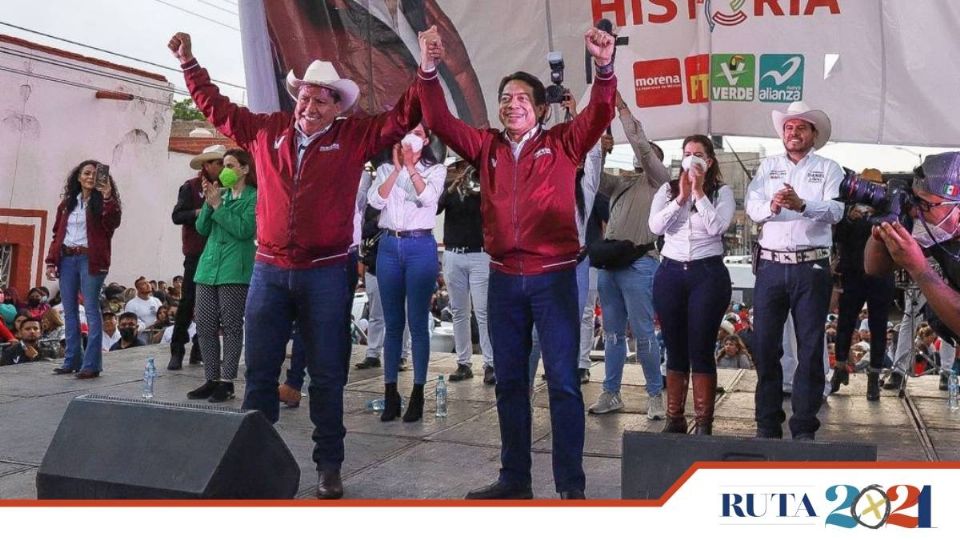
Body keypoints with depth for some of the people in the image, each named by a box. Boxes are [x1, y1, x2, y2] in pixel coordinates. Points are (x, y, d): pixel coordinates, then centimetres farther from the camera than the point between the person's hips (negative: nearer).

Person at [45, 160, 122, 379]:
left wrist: (108, 197, -28)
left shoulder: (103, 201, 2)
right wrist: (51, 261, 9)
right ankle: (72, 360, 15)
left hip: (90, 259, -6)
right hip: (66, 258, 6)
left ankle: (91, 364, -9)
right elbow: (57, 233, 16)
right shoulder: (67, 202, 16)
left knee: (91, 309, -8)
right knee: (69, 310, 8)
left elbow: (113, 224, -17)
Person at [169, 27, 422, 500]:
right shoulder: (267, 131, 10)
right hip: (268, 270, 3)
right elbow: (217, 108, 21)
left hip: (326, 274, -2)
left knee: (327, 375, 5)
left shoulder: (354, 137, 2)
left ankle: (329, 465, 15)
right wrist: (189, 64, 20)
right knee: (259, 371, 9)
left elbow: (403, 117, 0)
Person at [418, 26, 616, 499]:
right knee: (509, 381, 12)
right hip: (503, 279, 4)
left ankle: (570, 484, 9)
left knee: (563, 381, 0)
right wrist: (429, 69, -8)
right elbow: (440, 121, 5)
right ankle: (514, 477, 24)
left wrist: (604, 67, -27)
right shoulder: (487, 147, 10)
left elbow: (599, 115, -10)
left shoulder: (562, 143, 3)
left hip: (553, 277, -4)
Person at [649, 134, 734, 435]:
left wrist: (698, 192, -9)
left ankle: (704, 424, 8)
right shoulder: (667, 190, 10)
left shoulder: (722, 192, 4)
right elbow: (655, 226, -4)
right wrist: (681, 197, -9)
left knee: (701, 350, -1)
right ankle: (674, 420, 18)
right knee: (675, 350, 9)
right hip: (670, 273, 3)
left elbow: (717, 227, -13)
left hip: (707, 274, -3)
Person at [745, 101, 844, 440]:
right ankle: (767, 426, 15)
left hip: (811, 268, -2)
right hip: (771, 265, 2)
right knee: (765, 346, 4)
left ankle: (804, 429, 9)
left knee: (811, 349, 1)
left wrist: (802, 205, -28)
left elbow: (835, 210, -9)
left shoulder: (829, 169, 7)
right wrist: (771, 206, -24)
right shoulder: (768, 167, 14)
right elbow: (752, 207, -1)